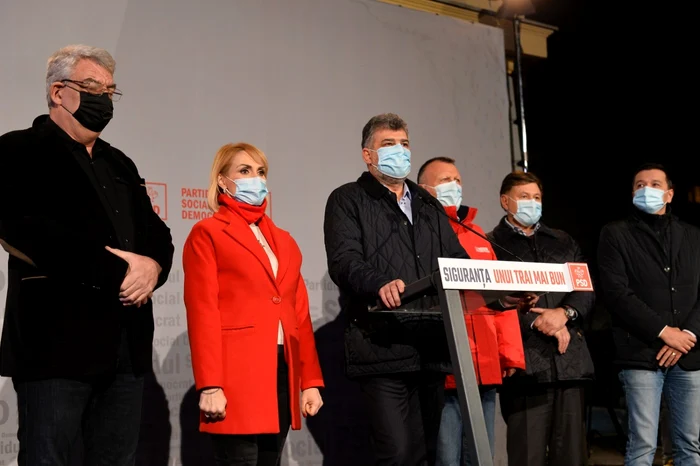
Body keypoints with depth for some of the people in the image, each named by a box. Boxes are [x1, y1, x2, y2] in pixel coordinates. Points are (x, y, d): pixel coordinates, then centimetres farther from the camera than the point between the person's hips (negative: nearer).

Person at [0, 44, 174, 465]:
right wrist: (115, 271, -15)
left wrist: (151, 265, -6)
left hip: (127, 345, 7)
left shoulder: (119, 163, 22)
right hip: (57, 342, -6)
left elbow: (157, 232, 18)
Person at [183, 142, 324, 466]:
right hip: (236, 377, -6)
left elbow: (300, 314, 15)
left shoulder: (283, 241, 19)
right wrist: (209, 386, -15)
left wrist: (311, 381, 10)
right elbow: (203, 314, -7)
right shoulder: (207, 234, 2)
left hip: (283, 373, 6)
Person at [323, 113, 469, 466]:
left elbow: (456, 260, 16)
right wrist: (381, 284, -30)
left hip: (431, 347, 6)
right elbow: (343, 262, -10)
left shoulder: (428, 205, 24)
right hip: (381, 346, -6)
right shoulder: (348, 200, 5)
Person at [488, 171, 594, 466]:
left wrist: (565, 312, -9)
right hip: (524, 363, -4)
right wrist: (538, 323, -11)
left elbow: (586, 289, 11)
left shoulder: (563, 242, 21)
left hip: (569, 361, 4)